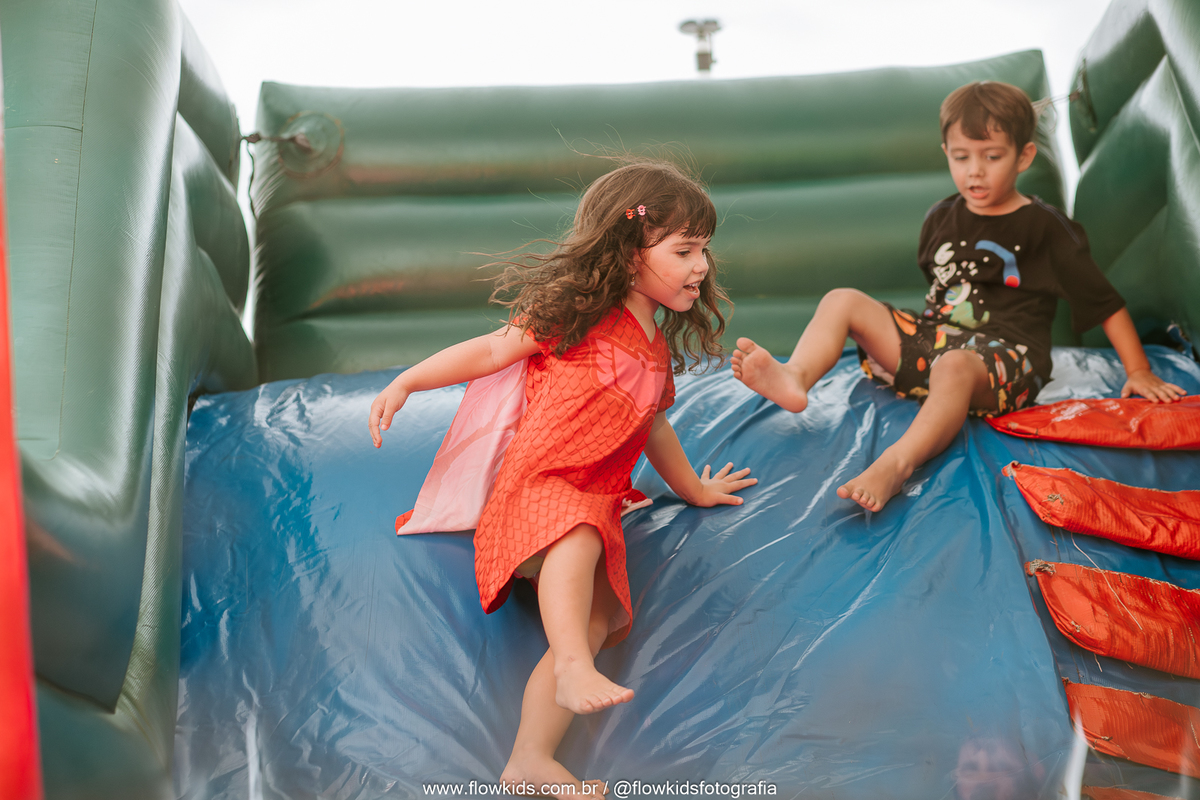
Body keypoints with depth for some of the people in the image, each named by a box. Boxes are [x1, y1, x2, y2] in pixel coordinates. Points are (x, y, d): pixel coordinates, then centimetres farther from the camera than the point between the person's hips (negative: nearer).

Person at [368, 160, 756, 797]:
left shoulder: (658, 352, 22)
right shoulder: (576, 314, 1)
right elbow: (489, 352, 4)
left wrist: (693, 489, 46)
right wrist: (405, 383, -2)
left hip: (595, 504, 6)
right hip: (533, 485, -6)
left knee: (601, 616, -18)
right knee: (579, 534, -40)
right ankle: (574, 669, -54)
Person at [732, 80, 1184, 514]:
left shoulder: (1044, 228, 1)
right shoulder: (941, 219, 15)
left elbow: (1106, 303, 2)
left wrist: (1139, 372, -1)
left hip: (1003, 355, -6)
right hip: (932, 338, 6)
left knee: (955, 367, -42)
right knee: (842, 301, -7)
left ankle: (896, 464, -64)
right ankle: (795, 379, -33)